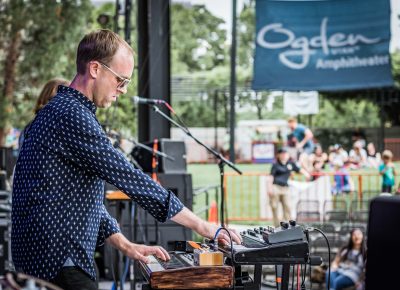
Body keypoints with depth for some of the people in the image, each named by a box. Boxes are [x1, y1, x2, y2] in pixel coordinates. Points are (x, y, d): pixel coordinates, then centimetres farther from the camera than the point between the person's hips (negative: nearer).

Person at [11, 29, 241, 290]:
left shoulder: (64, 111, 19)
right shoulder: (70, 116, -15)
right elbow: (128, 178, -19)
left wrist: (125, 245, 12)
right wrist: (201, 226, -15)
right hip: (59, 265, -10)